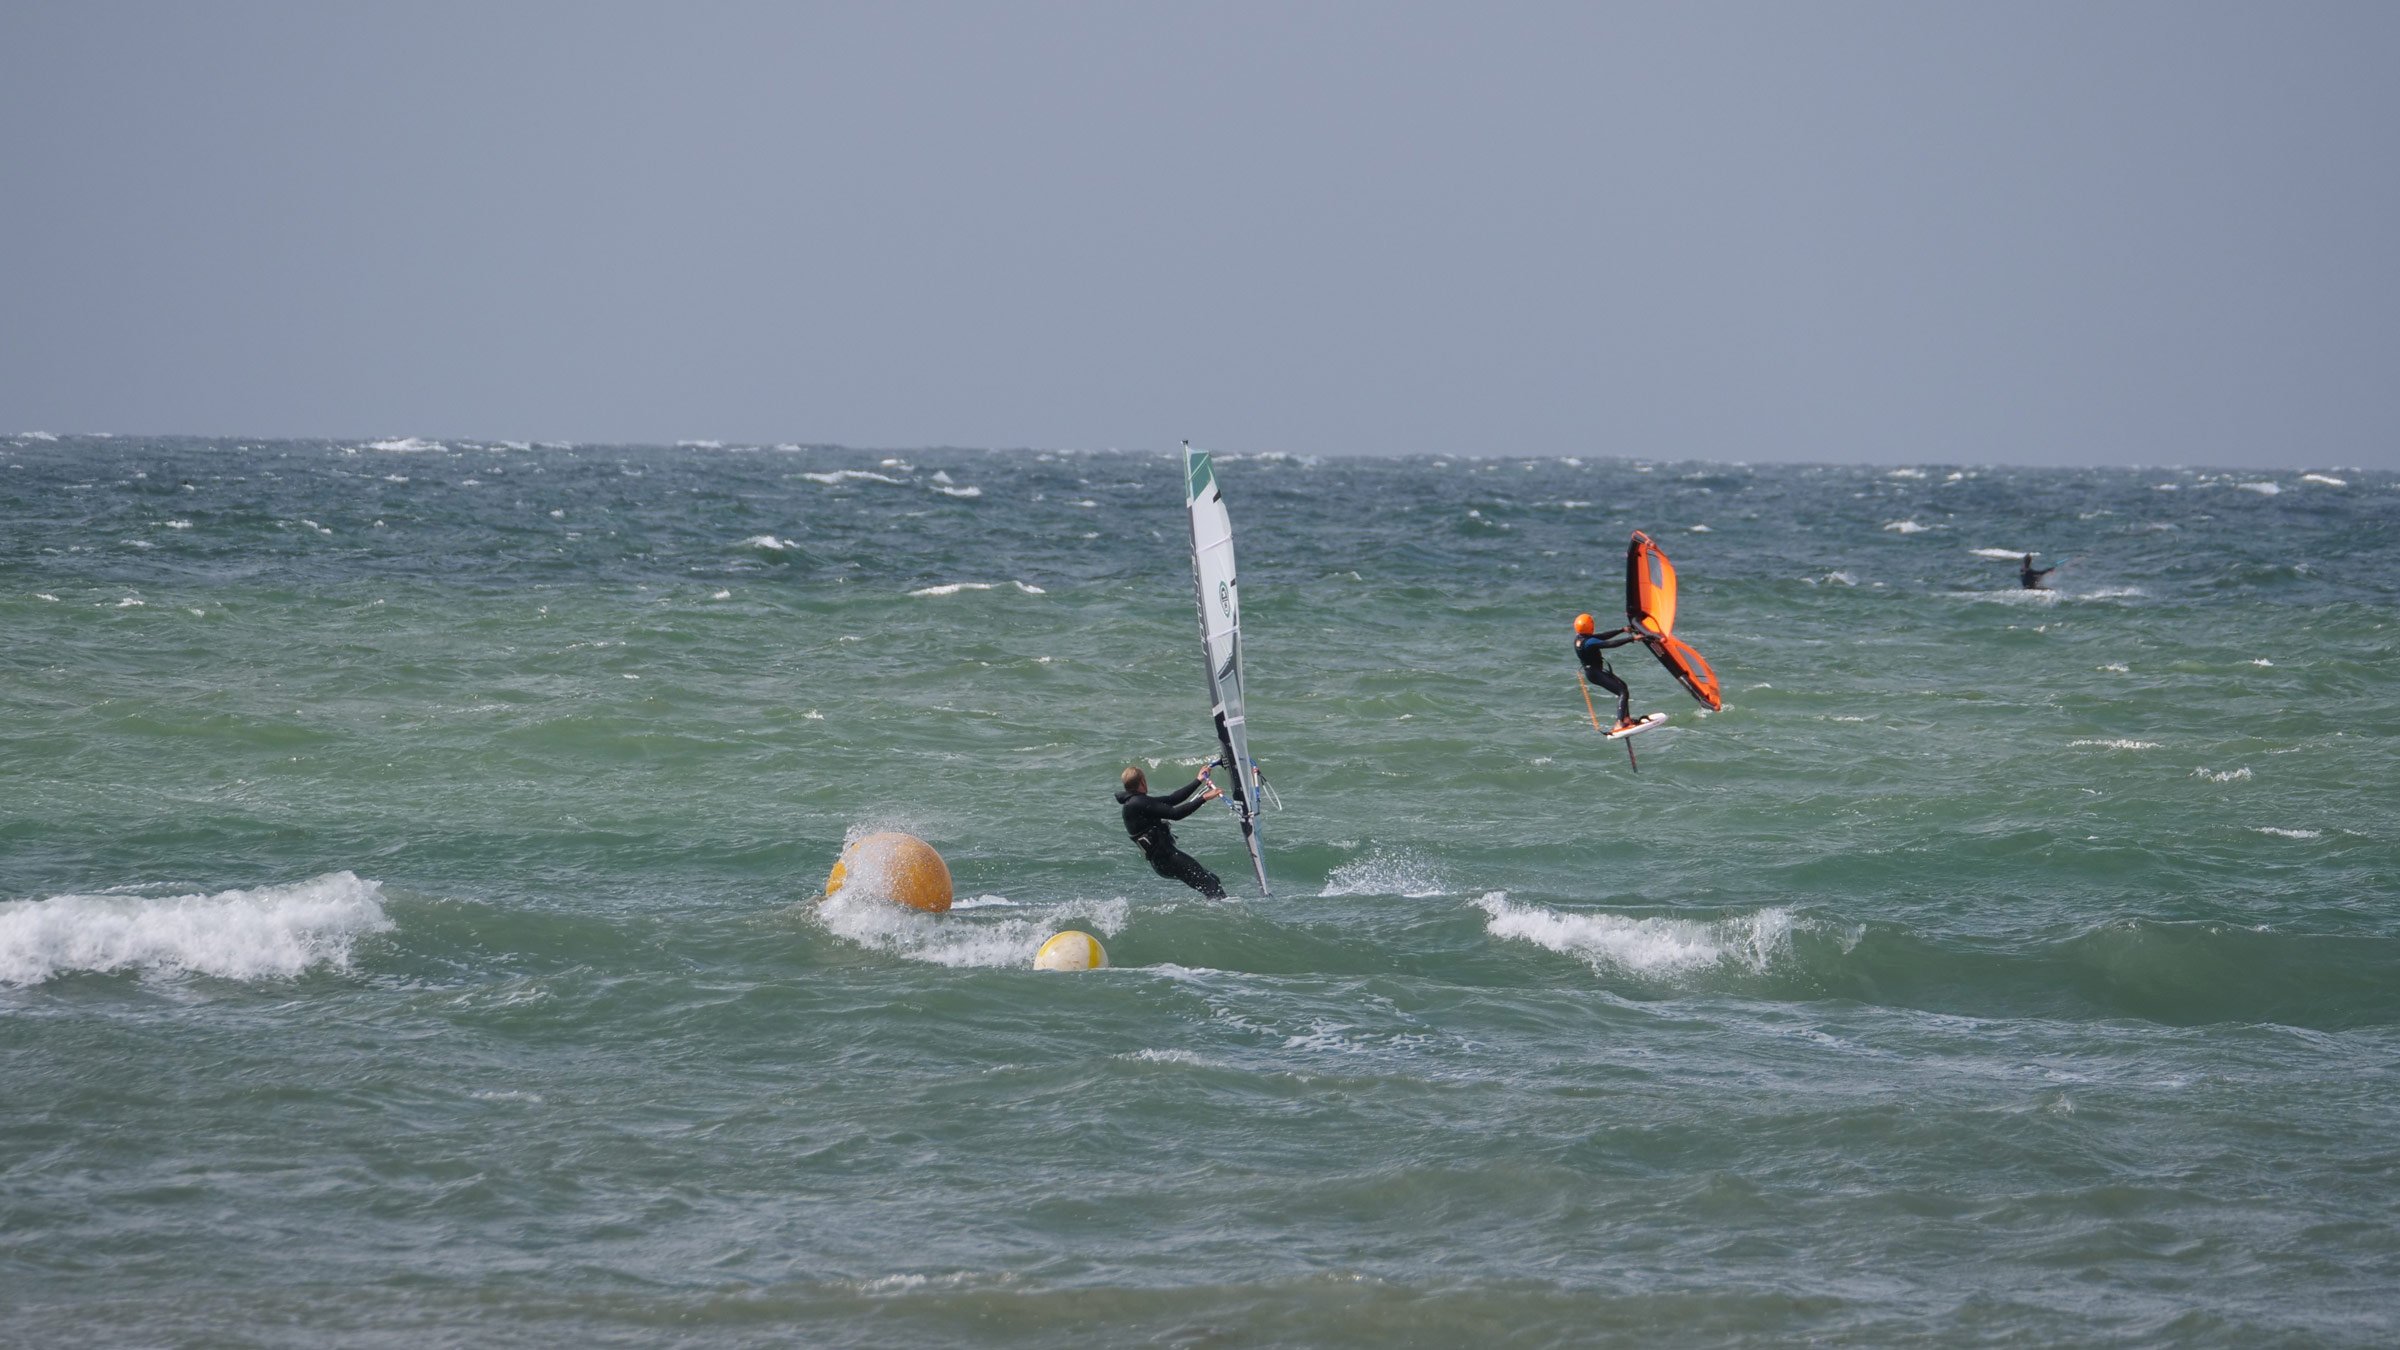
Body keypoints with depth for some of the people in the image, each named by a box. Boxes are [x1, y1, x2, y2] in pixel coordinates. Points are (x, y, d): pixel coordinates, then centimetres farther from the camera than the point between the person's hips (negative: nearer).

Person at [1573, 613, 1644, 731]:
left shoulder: (1580, 638, 4)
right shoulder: (1589, 642, -26)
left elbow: (1604, 637, 12)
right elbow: (1611, 644, -31)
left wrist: (1622, 630, 13)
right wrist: (1632, 638, -29)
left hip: (1593, 671, 10)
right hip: (1595, 673, -10)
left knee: (1622, 686, 23)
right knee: (1623, 693, -13)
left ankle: (1626, 719, 22)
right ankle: (1619, 724, -22)